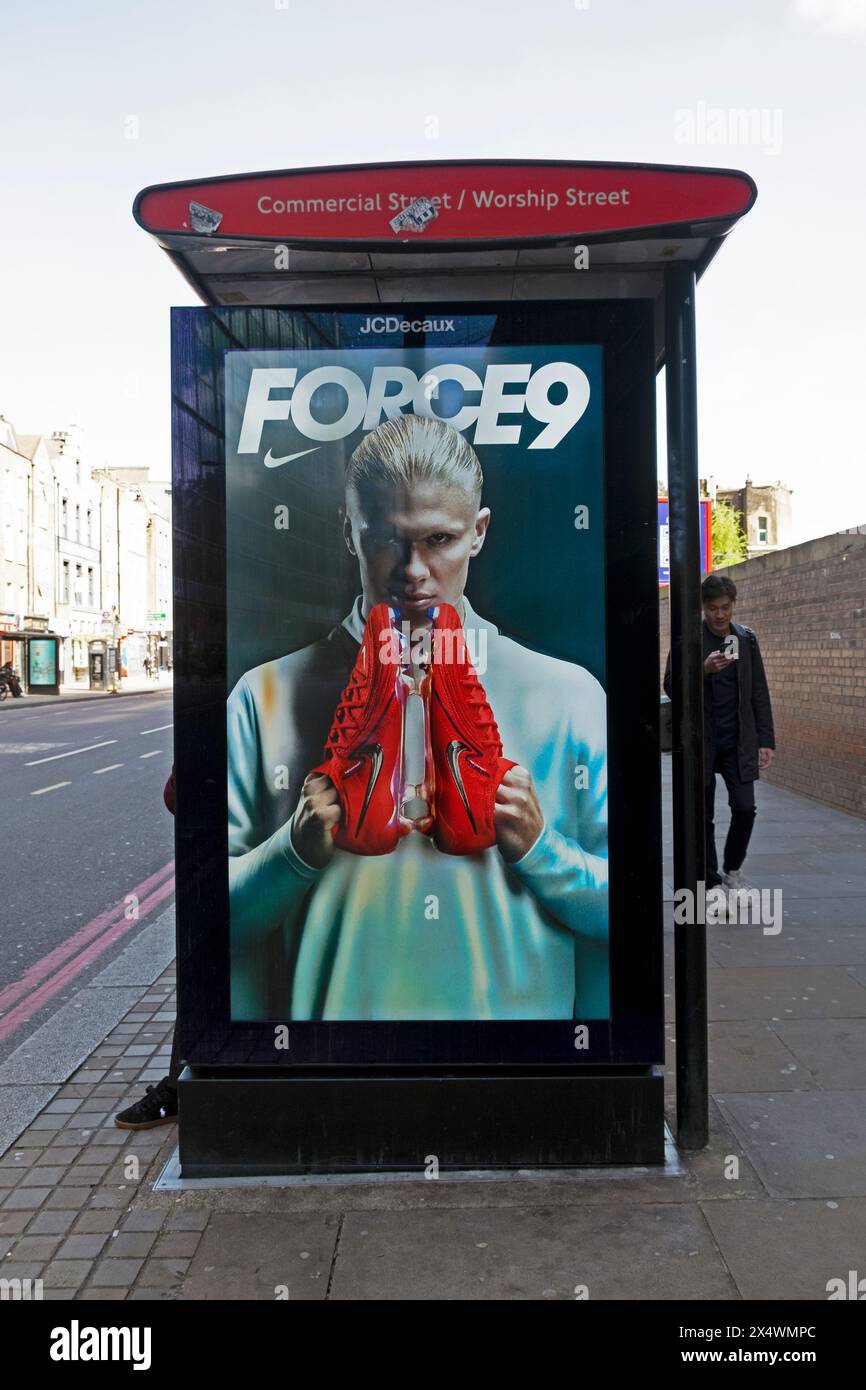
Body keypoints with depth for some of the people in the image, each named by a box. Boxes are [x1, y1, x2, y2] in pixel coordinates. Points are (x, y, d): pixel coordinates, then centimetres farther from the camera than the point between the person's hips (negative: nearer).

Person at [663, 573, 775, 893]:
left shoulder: (746, 638, 5)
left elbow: (759, 692, 7)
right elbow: (670, 686, -7)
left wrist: (765, 741, 3)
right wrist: (704, 669, -23)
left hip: (739, 741, 2)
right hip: (700, 741, -2)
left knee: (745, 809, -4)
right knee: (703, 816, 4)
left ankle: (732, 868, 21)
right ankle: (711, 881, 19)